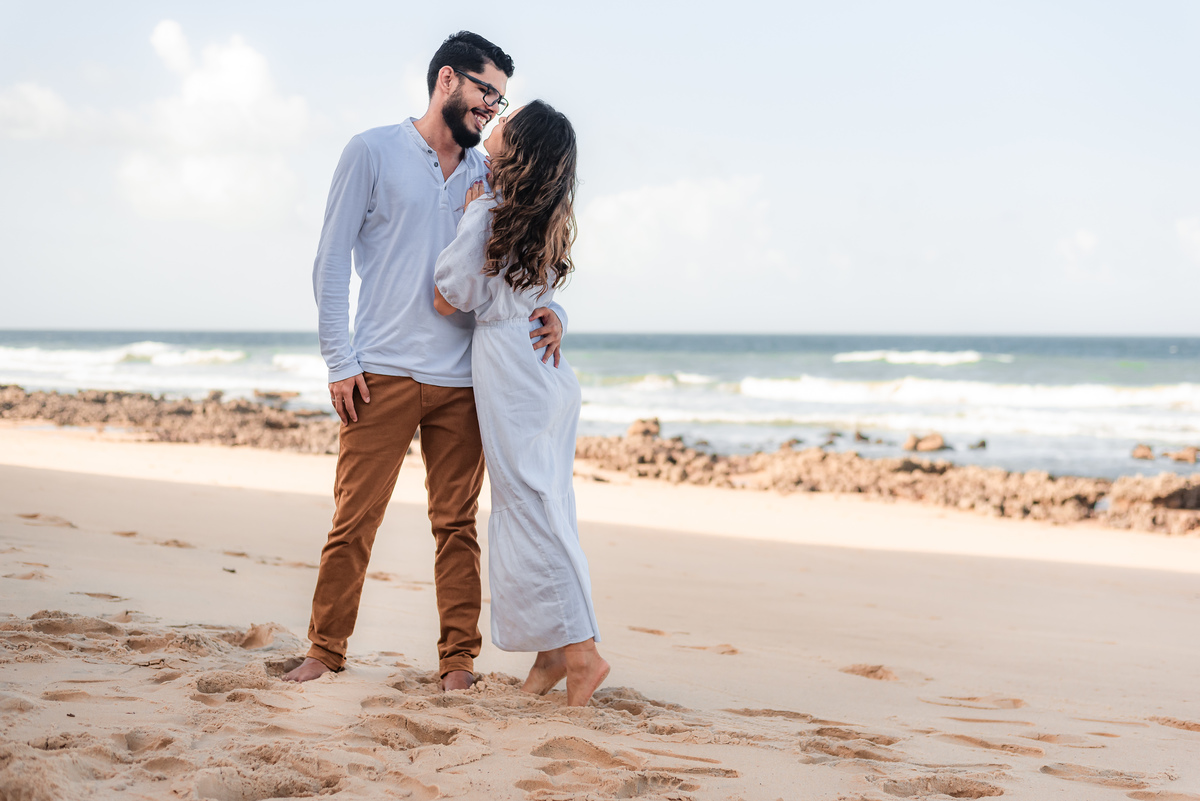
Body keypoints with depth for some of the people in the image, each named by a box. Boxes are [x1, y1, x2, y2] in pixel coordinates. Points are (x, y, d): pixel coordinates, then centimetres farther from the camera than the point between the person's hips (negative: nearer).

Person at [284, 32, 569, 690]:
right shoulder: (374, 153, 3)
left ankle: (458, 659, 10)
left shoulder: (487, 177, 14)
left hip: (460, 382, 3)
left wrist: (549, 309, -6)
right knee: (354, 519, -2)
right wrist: (339, 361, -6)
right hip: (381, 376, -3)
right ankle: (326, 648, 10)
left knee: (456, 524, 4)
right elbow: (331, 260, 1)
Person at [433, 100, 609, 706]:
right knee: (543, 505, 10)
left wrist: (470, 214, -2)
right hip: (546, 374, 8)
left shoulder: (489, 216, -13)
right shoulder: (550, 219, 11)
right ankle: (554, 650, 12)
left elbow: (448, 300, -8)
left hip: (507, 365, -8)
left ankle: (578, 650, -8)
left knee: (528, 506, -6)